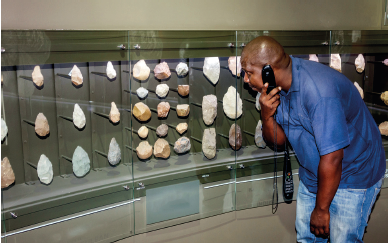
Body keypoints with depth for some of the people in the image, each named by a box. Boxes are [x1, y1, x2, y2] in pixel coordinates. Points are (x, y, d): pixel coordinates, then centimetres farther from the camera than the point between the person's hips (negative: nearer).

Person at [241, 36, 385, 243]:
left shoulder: (319, 90, -34)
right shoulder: (277, 86, -7)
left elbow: (332, 158, -31)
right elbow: (278, 140, -1)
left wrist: (321, 209, -20)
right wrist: (267, 115, -22)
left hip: (353, 177, -7)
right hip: (312, 174, 8)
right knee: (306, 237, 18)